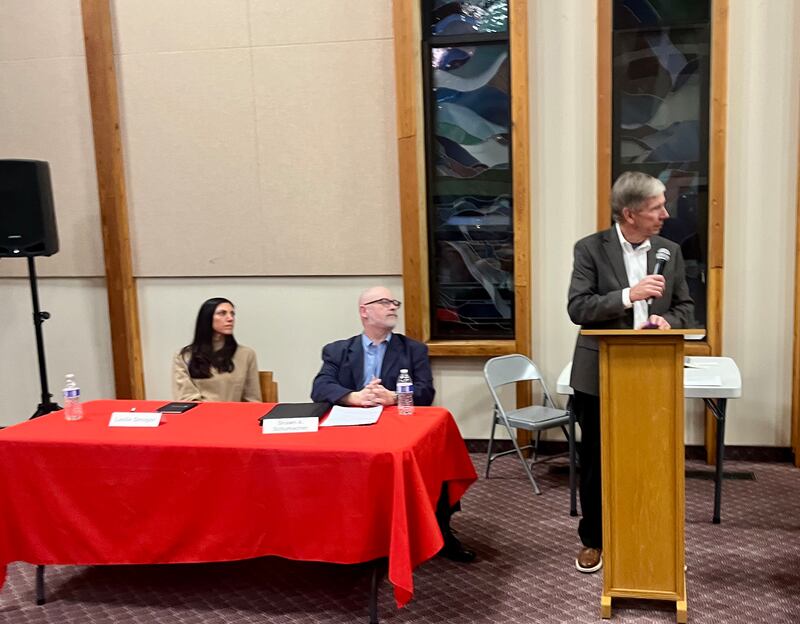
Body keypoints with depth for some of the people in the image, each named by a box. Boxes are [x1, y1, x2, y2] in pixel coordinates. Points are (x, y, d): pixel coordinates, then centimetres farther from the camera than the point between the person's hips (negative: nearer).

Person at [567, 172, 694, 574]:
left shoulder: (670, 251, 6)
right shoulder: (590, 249, -6)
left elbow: (685, 307, 10)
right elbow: (577, 308, -14)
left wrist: (666, 321, -13)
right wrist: (628, 295, -26)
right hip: (600, 377, -2)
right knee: (596, 462, 10)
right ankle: (593, 540, 26)